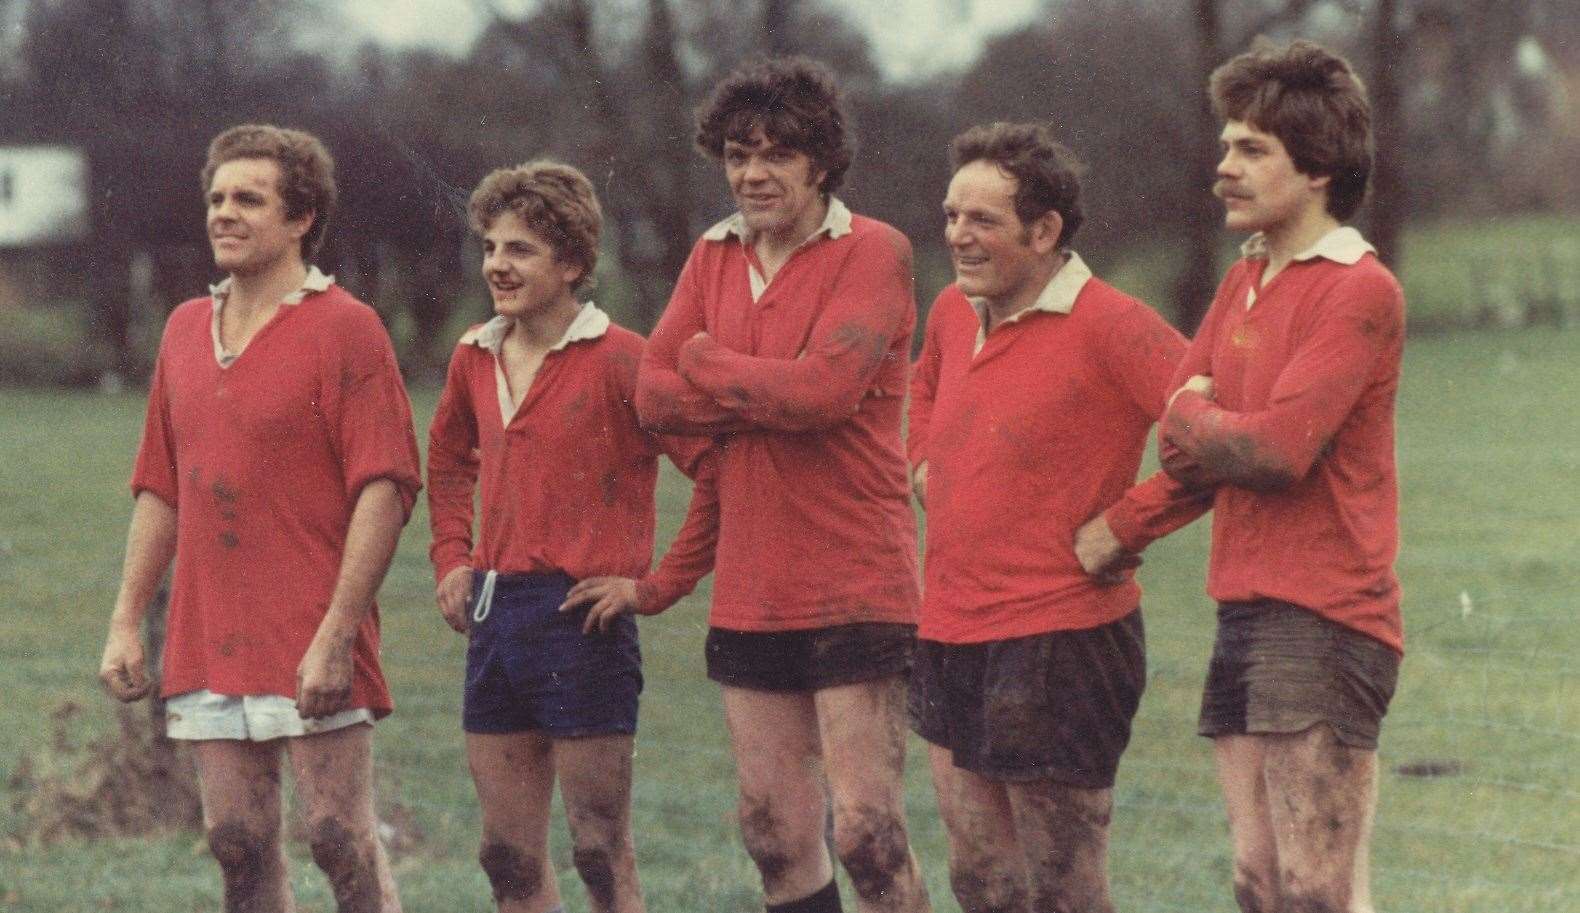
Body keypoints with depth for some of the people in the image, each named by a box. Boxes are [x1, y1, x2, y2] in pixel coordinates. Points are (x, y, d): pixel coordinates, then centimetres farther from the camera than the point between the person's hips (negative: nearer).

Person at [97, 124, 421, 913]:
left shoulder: (344, 328, -6)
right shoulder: (185, 330, 15)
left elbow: (383, 490, -12)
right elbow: (159, 489, 19)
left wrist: (336, 634, -18)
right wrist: (125, 623, 12)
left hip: (311, 651, -6)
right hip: (206, 649, 6)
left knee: (341, 842, -7)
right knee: (238, 847, 6)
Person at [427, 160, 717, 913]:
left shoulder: (618, 362, -11)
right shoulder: (476, 359, 10)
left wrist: (658, 585, -14)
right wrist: (451, 558, 17)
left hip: (579, 619, -7)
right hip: (493, 617, 7)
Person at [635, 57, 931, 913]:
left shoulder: (871, 252, -7)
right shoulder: (714, 257, 12)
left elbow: (827, 387, -21)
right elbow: (653, 393, 2)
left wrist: (708, 364, -6)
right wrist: (775, 395, -11)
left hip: (854, 587, -6)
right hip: (749, 593, 7)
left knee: (866, 831, -8)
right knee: (774, 834, 10)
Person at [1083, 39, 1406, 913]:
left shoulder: (1359, 291, -11)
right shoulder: (1243, 282, 17)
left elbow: (1276, 452, -18)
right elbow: (1177, 428, 13)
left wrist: (1197, 420, 0)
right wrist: (1231, 437, -8)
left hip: (1319, 619, -9)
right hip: (1247, 612, 9)